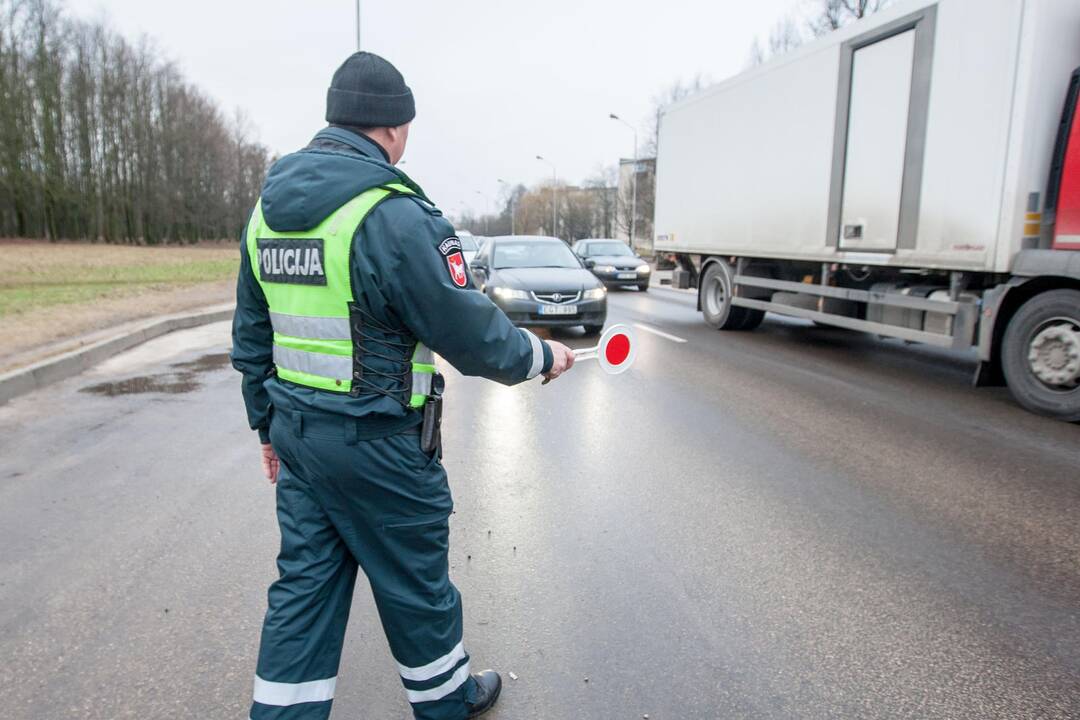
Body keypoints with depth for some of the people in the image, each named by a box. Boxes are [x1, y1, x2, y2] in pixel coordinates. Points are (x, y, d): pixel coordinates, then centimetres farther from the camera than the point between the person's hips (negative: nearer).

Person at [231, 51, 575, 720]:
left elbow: (251, 336, 13)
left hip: (296, 432, 7)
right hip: (376, 441, -7)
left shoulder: (268, 206, 7)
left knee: (305, 584, 17)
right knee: (415, 582, 15)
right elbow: (469, 330, -18)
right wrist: (540, 356, 1)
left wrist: (270, 425, 22)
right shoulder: (393, 213, -20)